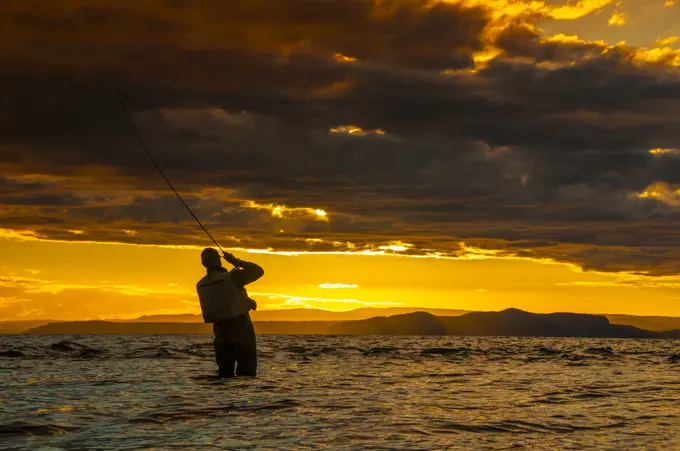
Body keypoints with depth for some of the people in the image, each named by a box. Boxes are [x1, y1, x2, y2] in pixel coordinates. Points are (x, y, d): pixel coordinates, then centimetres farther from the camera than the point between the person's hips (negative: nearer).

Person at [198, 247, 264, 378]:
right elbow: (258, 271, -8)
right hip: (242, 334, -5)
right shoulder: (233, 277, -14)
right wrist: (237, 262, -1)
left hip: (221, 335, 5)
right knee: (247, 373, 0)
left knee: (225, 374, 10)